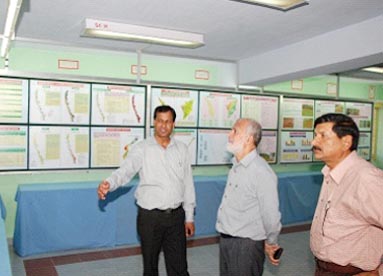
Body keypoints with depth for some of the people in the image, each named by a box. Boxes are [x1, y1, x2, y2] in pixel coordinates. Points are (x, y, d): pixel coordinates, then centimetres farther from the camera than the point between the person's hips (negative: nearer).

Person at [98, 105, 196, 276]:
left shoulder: (181, 149, 4)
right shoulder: (142, 149, -6)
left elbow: (188, 184, 6)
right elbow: (125, 171, -23)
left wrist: (189, 217, 7)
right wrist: (108, 183, -44)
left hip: (176, 215, 2)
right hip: (150, 216, -2)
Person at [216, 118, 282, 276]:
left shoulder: (261, 171, -20)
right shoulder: (236, 167, 8)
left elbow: (270, 214, -18)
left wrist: (271, 244, -6)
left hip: (246, 245, -8)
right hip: (226, 240, 8)